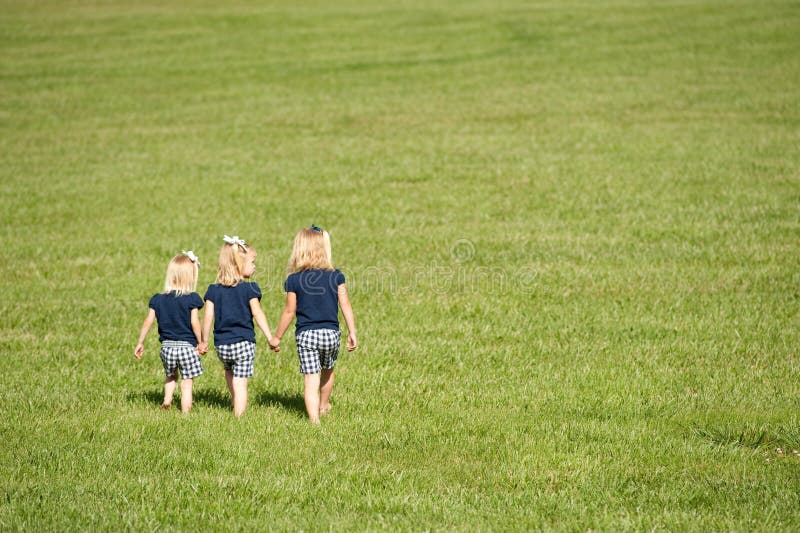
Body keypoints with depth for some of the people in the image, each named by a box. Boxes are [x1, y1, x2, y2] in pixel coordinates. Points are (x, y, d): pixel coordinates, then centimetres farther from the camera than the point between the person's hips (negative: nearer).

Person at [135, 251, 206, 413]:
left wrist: (140, 343, 10)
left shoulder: (158, 299, 1)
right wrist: (201, 343, -3)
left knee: (171, 376, 27)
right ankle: (185, 414, 2)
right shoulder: (192, 299, -10)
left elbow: (148, 321, 2)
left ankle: (167, 399, 6)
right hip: (187, 346, -3)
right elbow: (194, 322, -14)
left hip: (167, 346, 4)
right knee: (187, 383, 5)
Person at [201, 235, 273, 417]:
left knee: (229, 371, 31)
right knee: (240, 383, -2)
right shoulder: (250, 288, -7)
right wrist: (271, 338, -12)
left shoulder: (214, 290, 3)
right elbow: (257, 314, -13)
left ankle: (235, 402, 39)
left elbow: (208, 317, 0)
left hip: (221, 345, 4)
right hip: (244, 342, -4)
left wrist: (204, 341, 10)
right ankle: (238, 416, -5)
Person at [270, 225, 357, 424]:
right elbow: (346, 306, -1)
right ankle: (323, 406, 45)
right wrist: (352, 333, 8)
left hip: (306, 334, -2)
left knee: (311, 380, -2)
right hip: (331, 333, 3)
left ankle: (314, 420, -10)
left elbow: (290, 312, -1)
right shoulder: (335, 276, 0)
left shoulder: (294, 280, -5)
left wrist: (277, 337, 10)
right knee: (328, 370, 27)